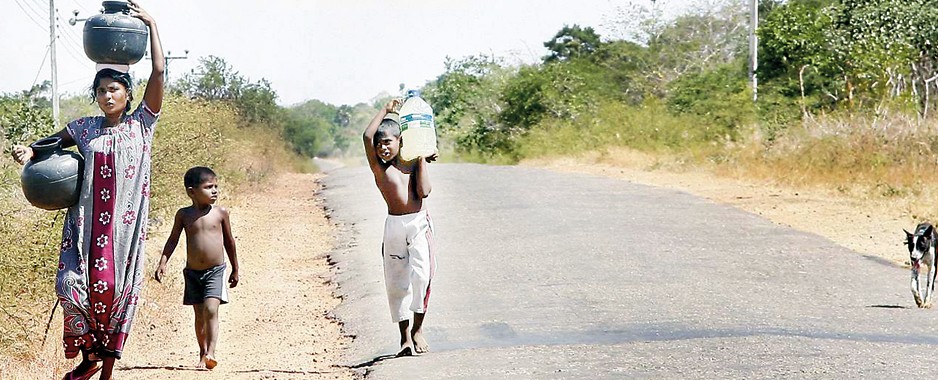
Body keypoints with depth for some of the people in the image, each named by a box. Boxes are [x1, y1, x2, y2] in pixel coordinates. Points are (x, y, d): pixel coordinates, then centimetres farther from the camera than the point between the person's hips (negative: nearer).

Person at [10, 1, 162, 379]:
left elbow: (158, 72, -3)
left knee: (116, 289, 0)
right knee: (73, 282, -12)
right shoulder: (85, 128, 8)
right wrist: (29, 152, -3)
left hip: (125, 221, -1)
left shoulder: (141, 124, 3)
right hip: (87, 219, 2)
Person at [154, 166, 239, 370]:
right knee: (199, 314, 9)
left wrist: (235, 270, 14)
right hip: (192, 271, 2)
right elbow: (173, 240, 4)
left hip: (216, 270, -2)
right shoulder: (184, 215, -1)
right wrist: (163, 263, -8)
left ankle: (211, 353, -23)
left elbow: (229, 241, 9)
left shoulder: (220, 213, -2)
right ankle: (203, 353, 20)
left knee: (211, 309, -18)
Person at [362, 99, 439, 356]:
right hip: (394, 226, 0)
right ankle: (405, 337, 12)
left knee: (421, 274, -16)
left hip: (419, 224, 0)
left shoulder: (413, 164, 9)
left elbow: (423, 192, -6)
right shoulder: (378, 166, 4)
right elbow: (367, 136, -11)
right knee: (396, 282, 2)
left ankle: (418, 328, -2)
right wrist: (385, 111, 1)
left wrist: (422, 160, 1)